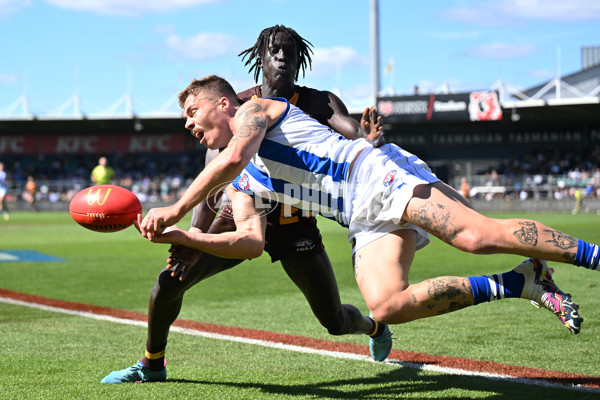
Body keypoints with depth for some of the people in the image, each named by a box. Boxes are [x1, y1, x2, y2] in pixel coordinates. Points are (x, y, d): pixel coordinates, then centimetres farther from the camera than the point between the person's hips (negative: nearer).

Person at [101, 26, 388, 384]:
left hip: (295, 225, 0)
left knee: (336, 322, 4)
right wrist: (195, 237, -37)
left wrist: (368, 138, -56)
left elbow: (355, 130, -28)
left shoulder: (319, 103, -9)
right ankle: (152, 365, 10)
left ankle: (374, 326, 45)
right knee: (171, 280, -16)